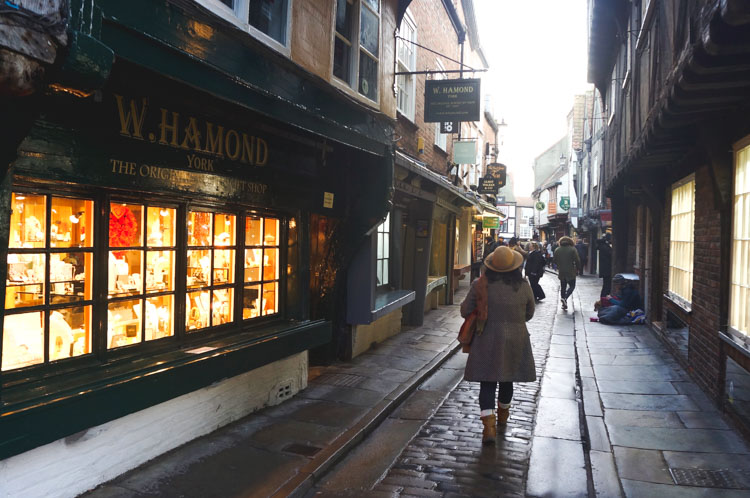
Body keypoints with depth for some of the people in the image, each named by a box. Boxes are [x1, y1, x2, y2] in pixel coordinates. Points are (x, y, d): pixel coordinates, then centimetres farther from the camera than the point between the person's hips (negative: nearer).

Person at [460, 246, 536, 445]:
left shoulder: (480, 285, -12)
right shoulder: (523, 286, -6)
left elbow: (465, 311, -3)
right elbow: (529, 314, 7)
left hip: (488, 340, -2)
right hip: (516, 339, 2)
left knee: (487, 383, 2)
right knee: (507, 379, 21)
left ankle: (489, 424, -11)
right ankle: (503, 413, 43)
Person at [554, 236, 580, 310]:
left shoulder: (557, 250, 2)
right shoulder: (573, 249, -8)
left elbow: (555, 261, 7)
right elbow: (577, 260, -10)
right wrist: (577, 269, 4)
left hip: (561, 272, 3)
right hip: (571, 272, -3)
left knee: (563, 287, 12)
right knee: (572, 286, 8)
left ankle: (564, 304, 10)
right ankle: (565, 298, -16)